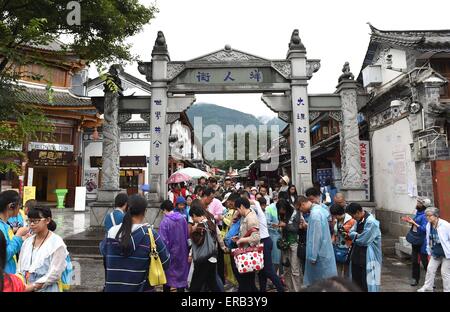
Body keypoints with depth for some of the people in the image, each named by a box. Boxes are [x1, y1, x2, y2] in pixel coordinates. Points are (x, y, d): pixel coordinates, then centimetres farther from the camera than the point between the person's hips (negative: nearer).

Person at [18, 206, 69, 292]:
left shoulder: (56, 243, -11)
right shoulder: (27, 242, 7)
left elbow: (54, 274, -14)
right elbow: (20, 269, 9)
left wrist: (32, 287, -16)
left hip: (46, 289, -5)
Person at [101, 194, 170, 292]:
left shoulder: (112, 232, -10)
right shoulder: (150, 235, -19)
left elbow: (102, 249, 12)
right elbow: (165, 263, -10)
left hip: (112, 287, 3)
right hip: (141, 288, -3)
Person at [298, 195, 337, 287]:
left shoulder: (314, 214, -23)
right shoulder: (319, 209, 7)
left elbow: (315, 237, -23)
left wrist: (312, 257, -19)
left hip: (320, 253, -9)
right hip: (323, 251, 9)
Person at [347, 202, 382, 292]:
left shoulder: (371, 222, -23)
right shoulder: (359, 220, 6)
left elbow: (363, 240, -22)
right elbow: (351, 232, 5)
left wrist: (355, 236, -4)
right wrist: (357, 236, -15)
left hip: (368, 258, -8)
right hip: (357, 255, 8)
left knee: (366, 283, 3)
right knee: (356, 280, 18)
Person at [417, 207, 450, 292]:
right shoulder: (428, 225, -2)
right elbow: (428, 240, 8)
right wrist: (429, 252, 12)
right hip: (435, 253, 6)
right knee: (430, 269, 10)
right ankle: (427, 287, 25)